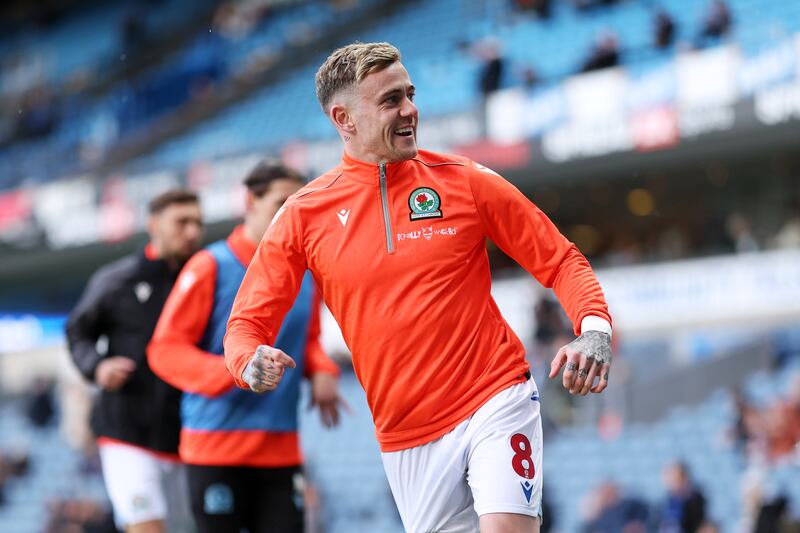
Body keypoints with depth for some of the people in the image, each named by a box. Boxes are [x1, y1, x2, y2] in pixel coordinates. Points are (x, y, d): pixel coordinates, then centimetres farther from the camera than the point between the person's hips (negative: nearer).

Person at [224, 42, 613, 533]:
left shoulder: (465, 181, 0)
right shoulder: (304, 215, 1)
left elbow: (562, 262, 5)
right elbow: (247, 323, 5)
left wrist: (594, 330, -14)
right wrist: (252, 363, -19)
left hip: (495, 398, -2)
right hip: (405, 435, 2)